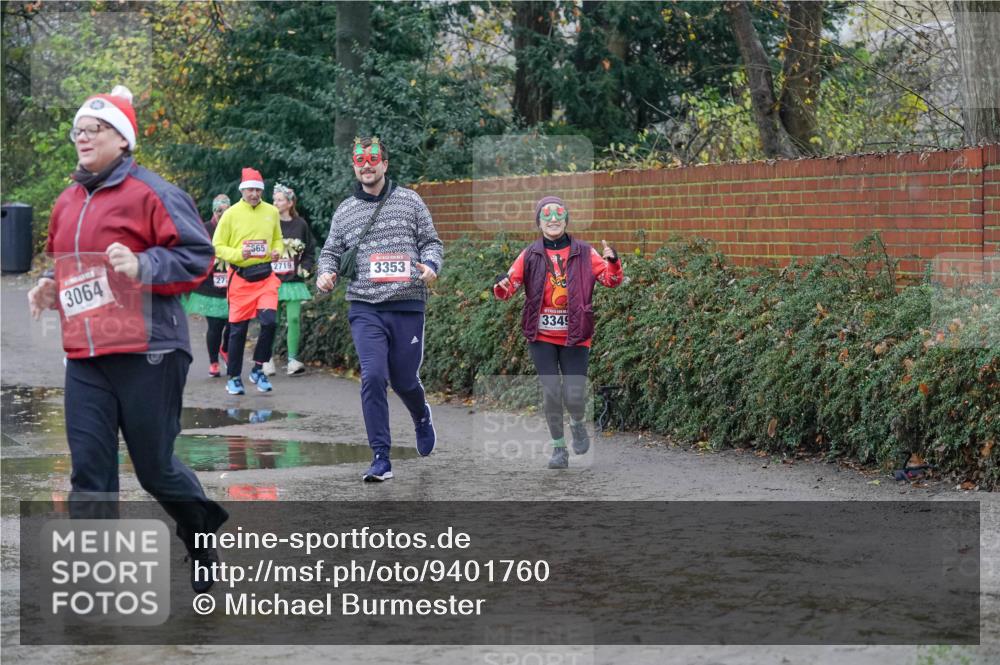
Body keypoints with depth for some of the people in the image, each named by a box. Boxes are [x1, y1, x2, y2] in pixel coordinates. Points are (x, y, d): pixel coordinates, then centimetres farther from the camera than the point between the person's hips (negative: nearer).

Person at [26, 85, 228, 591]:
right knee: (89, 473, 1)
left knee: (155, 467, 4)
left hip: (146, 353, -6)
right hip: (84, 357, 6)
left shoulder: (150, 193, -7)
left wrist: (142, 268, -22)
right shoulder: (67, 202, 15)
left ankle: (203, 534, 33)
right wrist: (50, 285, 9)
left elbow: (197, 256, -9)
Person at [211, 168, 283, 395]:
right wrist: (238, 254, -19)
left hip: (265, 276, 2)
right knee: (238, 329, 3)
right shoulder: (231, 214, -4)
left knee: (270, 321, -14)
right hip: (240, 277, -2)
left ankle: (258, 369, 5)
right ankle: (234, 378, 16)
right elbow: (217, 247, -2)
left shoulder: (272, 212, 7)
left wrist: (277, 251, -1)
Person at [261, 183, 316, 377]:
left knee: (294, 318, -6)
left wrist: (305, 268, 3)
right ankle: (268, 360, 9)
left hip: (294, 281, 1)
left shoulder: (300, 225, 5)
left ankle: (293, 359, -1)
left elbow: (310, 250, 14)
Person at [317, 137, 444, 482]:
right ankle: (381, 458, -9)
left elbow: (431, 241, 9)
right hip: (365, 309, 0)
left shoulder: (410, 201, 7)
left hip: (407, 305, 0)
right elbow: (331, 251, 18)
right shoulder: (344, 211, 11)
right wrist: (326, 273, -3)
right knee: (373, 376, -15)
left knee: (404, 380, 8)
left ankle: (422, 418, 44)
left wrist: (431, 264, -11)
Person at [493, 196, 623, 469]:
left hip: (575, 336, -1)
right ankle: (559, 448, 15)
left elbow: (611, 280, -4)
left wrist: (613, 262, -25)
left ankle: (578, 424, 28)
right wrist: (502, 286, -27)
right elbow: (510, 284, -3)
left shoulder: (584, 253, 0)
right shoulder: (530, 255, 2)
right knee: (552, 394, -3)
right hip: (541, 336, 1)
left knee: (574, 398, -7)